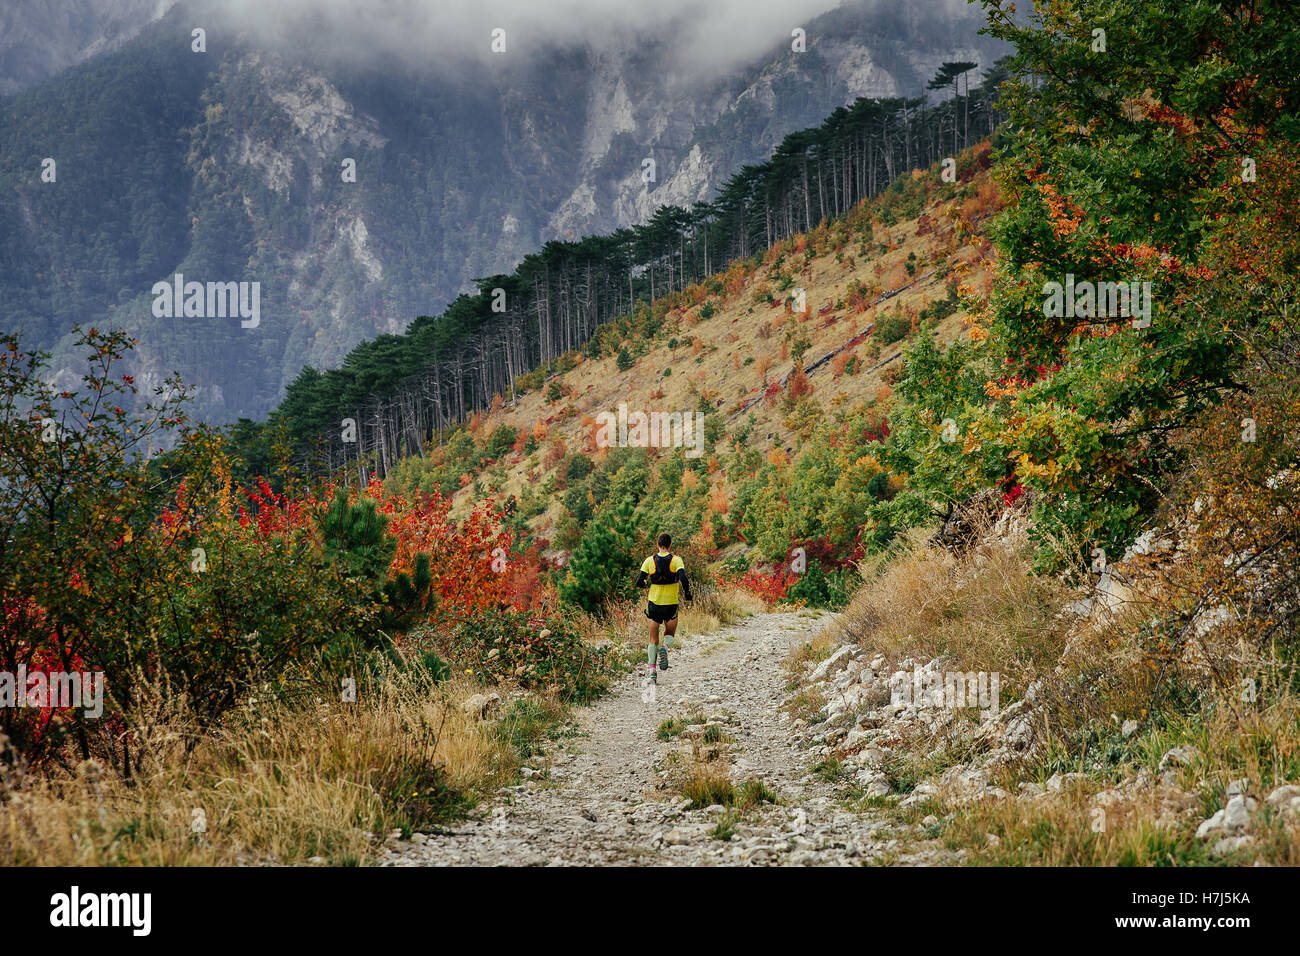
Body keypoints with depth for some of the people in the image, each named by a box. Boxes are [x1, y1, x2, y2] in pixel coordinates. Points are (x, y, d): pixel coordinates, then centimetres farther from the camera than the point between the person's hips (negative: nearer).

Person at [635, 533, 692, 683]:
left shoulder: (649, 561, -2)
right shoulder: (676, 560, -7)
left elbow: (639, 582, -6)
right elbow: (683, 578, -21)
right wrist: (688, 595, -5)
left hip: (654, 603, 1)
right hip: (671, 604, -1)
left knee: (653, 640, 9)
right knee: (670, 634, 21)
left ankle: (652, 671, -7)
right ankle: (664, 648, -13)